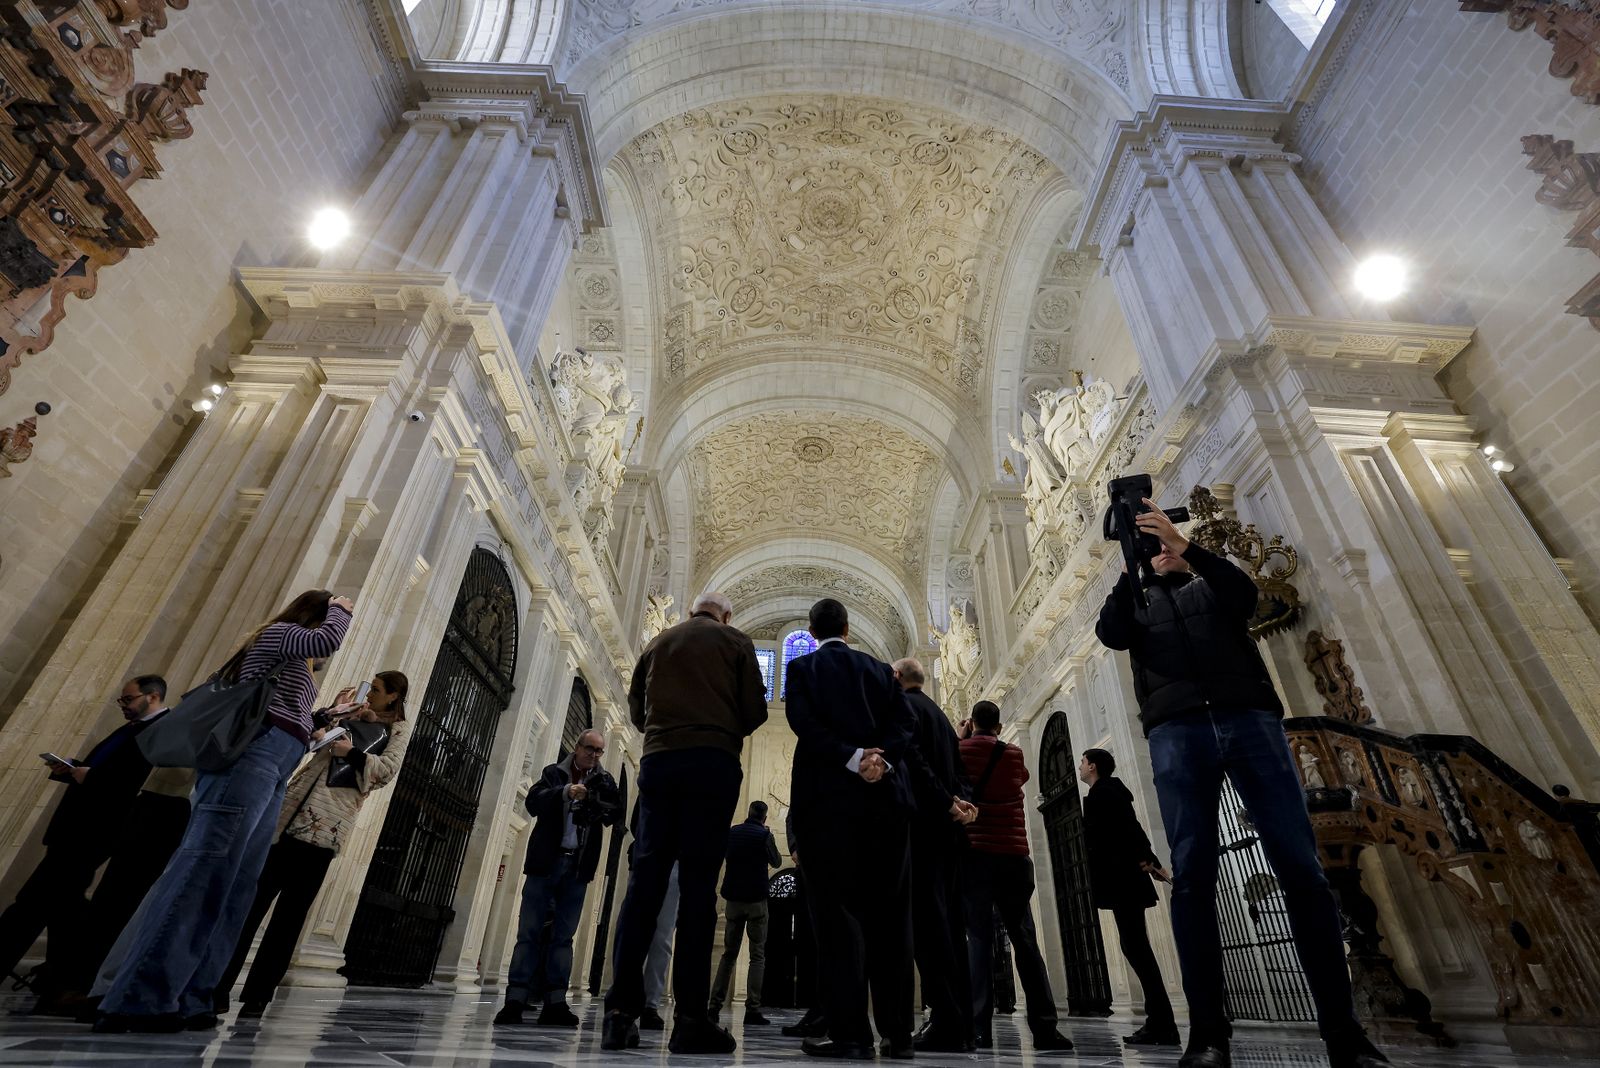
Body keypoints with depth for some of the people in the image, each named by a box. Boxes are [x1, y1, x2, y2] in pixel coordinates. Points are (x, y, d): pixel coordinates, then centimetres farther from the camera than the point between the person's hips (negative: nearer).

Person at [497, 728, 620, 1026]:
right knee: (529, 931, -1)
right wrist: (565, 792, -23)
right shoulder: (555, 773, 6)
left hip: (578, 867, 1)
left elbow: (615, 813, -1)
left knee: (564, 936, 4)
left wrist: (591, 802, -20)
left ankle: (554, 1002, 8)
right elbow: (533, 802, -6)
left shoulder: (604, 781, 9)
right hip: (546, 861, -1)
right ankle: (515, 1000, 4)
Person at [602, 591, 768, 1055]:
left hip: (657, 760, 4)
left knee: (645, 880, 2)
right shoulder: (736, 641, 9)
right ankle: (690, 1019, -6)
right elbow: (755, 710, 2)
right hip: (713, 762, -3)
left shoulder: (658, 642, 18)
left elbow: (635, 708, 19)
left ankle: (621, 1011, -1)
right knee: (698, 884, -5)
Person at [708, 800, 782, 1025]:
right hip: (756, 899, -4)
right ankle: (752, 1010, -4)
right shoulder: (764, 835, -8)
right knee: (757, 956, 2)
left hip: (733, 898, 4)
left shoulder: (732, 833, 5)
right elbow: (777, 862, 5)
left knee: (729, 953, 13)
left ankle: (714, 1005, 9)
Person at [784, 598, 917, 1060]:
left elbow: (805, 722, -9)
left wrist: (853, 758, -13)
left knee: (839, 909, 0)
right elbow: (907, 723, 2)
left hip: (831, 796, -3)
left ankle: (850, 1031, -1)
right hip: (887, 796, 3)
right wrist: (882, 760, -10)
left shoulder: (801, 667, 7)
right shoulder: (881, 670, 15)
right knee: (889, 912, 9)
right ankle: (898, 1031, 13)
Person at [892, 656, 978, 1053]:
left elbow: (911, 758, -16)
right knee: (949, 922, 9)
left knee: (928, 919, -7)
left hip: (923, 820, -8)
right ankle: (961, 1022, 11)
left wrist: (947, 803, -11)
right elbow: (959, 769, 17)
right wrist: (961, 800, -1)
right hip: (948, 826, 8)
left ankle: (947, 1023, -8)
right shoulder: (940, 714, 22)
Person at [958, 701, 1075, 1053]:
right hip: (1013, 855, 2)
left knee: (979, 937, -3)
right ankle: (1044, 1027, 4)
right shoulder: (1014, 756, 9)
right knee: (1024, 938, 7)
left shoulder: (962, 750, 3)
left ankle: (980, 1028, -9)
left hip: (975, 853, -2)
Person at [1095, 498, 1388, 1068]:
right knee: (1192, 874, -8)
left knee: (1302, 866, -5)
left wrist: (1181, 541, -11)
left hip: (1249, 717, 1)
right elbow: (1110, 634, 3)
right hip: (1176, 730, 0)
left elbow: (1245, 595, 1)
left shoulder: (1212, 585, 25)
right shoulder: (1136, 598, 25)